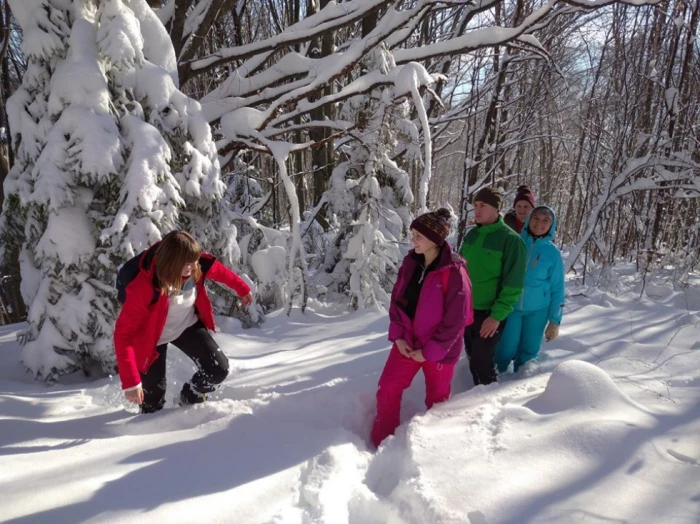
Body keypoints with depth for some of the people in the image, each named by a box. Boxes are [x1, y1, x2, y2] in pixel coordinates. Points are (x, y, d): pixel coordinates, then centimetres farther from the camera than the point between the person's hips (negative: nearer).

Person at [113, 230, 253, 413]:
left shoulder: (196, 266, -24)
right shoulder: (144, 288, -38)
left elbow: (218, 270, 0)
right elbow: (123, 335, -34)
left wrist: (242, 289, 16)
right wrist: (130, 382, -37)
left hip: (187, 325, 5)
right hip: (152, 336, -4)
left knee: (219, 369, -3)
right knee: (154, 394, 0)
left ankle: (191, 398, 28)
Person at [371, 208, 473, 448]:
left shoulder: (453, 271, -21)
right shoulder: (410, 263, -3)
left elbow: (455, 320, -18)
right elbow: (396, 300, 4)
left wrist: (430, 351, -15)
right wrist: (398, 336, -6)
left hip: (439, 349, -5)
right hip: (407, 342, 5)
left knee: (436, 401, 15)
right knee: (387, 390, 7)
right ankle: (382, 442, 27)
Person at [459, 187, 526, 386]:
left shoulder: (510, 239, -14)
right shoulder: (471, 234, 5)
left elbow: (513, 284, -16)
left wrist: (497, 315, -20)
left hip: (489, 313, -6)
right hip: (466, 309, 6)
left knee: (481, 361, -1)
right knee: (472, 358, 17)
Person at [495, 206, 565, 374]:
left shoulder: (553, 252, -3)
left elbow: (557, 289, 1)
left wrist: (555, 321, 0)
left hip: (537, 310, 1)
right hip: (510, 307, 0)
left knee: (528, 352, 11)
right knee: (505, 350, -1)